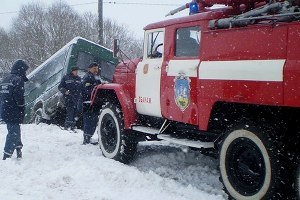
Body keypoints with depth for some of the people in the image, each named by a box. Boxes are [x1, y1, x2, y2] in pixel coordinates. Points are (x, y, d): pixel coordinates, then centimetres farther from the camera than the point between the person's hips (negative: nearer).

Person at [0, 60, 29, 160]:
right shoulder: (18, 80, -13)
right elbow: (19, 97, -20)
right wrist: (22, 111, -12)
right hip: (14, 113, -9)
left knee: (14, 132, 21)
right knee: (13, 133, -5)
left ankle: (18, 151, 32)